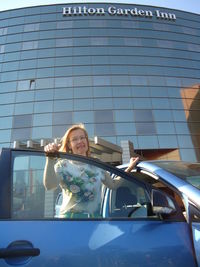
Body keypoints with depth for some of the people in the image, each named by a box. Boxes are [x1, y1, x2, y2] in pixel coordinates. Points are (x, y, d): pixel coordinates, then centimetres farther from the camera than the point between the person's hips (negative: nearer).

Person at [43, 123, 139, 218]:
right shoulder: (63, 165, -4)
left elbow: (113, 185, 17)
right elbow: (49, 185, -22)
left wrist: (129, 168, 11)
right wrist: (50, 159, -36)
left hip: (94, 217, 4)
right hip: (70, 216, -3)